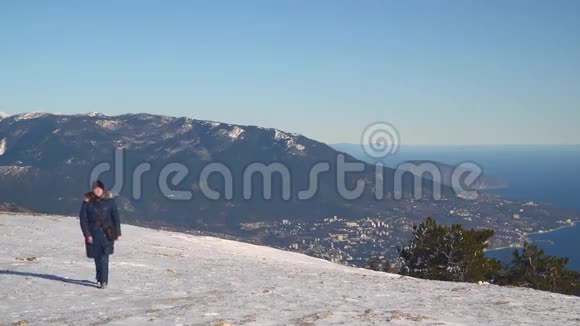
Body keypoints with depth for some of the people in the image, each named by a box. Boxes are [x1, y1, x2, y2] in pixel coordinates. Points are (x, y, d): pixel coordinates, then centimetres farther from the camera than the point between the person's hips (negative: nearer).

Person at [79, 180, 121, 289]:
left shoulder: (109, 199, -4)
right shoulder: (87, 201, -4)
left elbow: (115, 216, 3)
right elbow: (83, 218, -3)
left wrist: (117, 232, 2)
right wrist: (87, 234, -8)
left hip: (107, 233, -1)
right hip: (93, 233, 1)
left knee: (104, 257, -10)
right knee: (97, 257, 11)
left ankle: (103, 281, -7)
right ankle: (99, 278, 32)